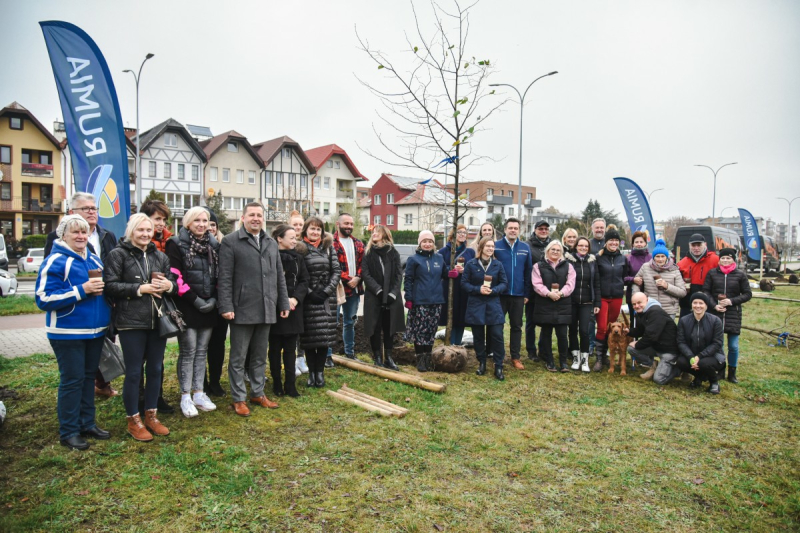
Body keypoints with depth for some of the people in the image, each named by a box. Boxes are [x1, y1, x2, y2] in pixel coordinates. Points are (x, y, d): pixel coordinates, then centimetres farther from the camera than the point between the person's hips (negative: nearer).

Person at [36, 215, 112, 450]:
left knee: (89, 377, 15)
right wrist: (82, 290, -23)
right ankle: (69, 431, 14)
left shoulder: (94, 259, 11)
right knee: (72, 380, 0)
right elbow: (44, 298, -17)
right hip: (68, 332, -7)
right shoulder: (55, 261, -11)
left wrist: (102, 288, 0)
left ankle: (87, 423, 27)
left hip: (95, 330, 7)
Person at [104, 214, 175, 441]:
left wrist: (169, 285, -7)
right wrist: (140, 288, -17)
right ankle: (133, 420, 18)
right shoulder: (118, 254, -3)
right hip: (131, 322, -5)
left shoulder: (160, 256, 13)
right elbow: (110, 286, -10)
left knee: (155, 369, 11)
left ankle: (151, 415, 26)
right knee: (134, 372, 3)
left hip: (158, 320, 5)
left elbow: (173, 281, 16)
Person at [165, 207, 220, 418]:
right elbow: (175, 276, -11)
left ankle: (198, 393, 20)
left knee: (202, 351, 10)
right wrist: (195, 299, -14)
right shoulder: (177, 245, -4)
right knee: (188, 352, 1)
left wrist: (214, 298, -1)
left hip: (209, 307, 5)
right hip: (187, 307, -4)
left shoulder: (214, 245, 10)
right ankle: (185, 397, 12)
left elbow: (220, 274, 12)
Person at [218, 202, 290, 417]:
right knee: (238, 357, 6)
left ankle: (257, 393, 28)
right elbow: (225, 278, -8)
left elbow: (279, 276, 16)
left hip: (266, 310, 5)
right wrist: (226, 306, -14)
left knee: (260, 356, 15)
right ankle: (238, 398, 17)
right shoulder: (230, 242, -3)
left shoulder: (271, 243, 15)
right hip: (242, 310, -5)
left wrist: (284, 303, 11)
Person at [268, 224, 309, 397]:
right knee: (275, 348, 7)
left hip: (294, 309, 4)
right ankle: (277, 384, 18)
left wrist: (296, 298, -9)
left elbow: (304, 281, 6)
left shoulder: (297, 258, 10)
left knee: (290, 348, 8)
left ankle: (290, 385, 14)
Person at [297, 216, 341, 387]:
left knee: (325, 335, 3)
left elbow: (337, 271, 6)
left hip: (326, 298, 3)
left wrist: (327, 291, -5)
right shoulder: (300, 248, 0)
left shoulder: (328, 247, 10)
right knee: (309, 336, 1)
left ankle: (320, 371, 14)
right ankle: (311, 372, 14)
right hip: (308, 298, -2)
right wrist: (309, 293, -12)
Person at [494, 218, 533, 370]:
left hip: (518, 295, 2)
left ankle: (515, 357, 20)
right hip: (500, 293, -2)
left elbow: (528, 271, 7)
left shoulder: (525, 248, 5)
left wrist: (527, 293, 4)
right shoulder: (496, 246, -3)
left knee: (517, 326, 10)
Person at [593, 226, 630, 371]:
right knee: (602, 328, -7)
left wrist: (623, 288, 4)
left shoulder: (623, 258, 6)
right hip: (602, 297, -3)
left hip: (617, 297, 4)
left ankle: (604, 354, 24)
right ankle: (599, 358, 1)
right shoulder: (599, 257, -5)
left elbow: (625, 276, 18)